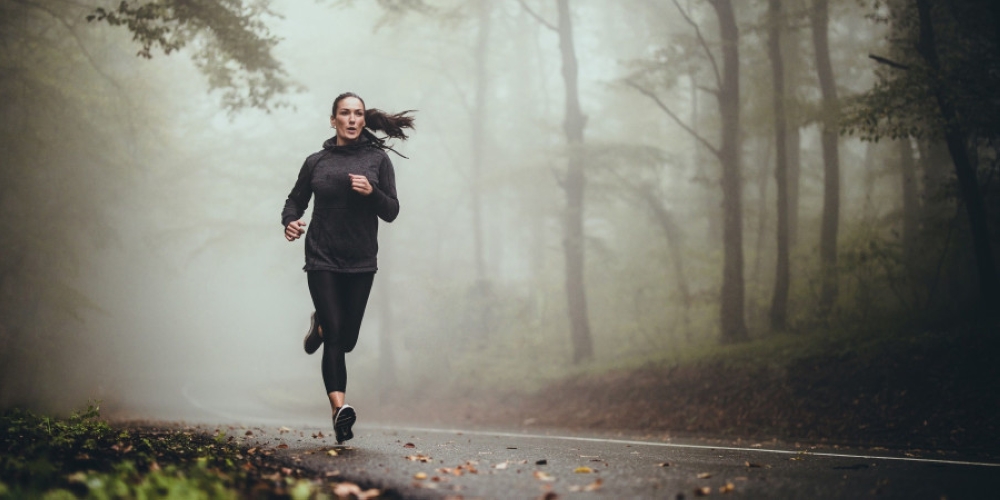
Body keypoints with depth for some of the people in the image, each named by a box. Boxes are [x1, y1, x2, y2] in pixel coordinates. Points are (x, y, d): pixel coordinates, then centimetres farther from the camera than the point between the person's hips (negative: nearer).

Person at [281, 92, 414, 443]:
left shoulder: (377, 159, 3)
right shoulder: (316, 162, 5)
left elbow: (392, 212, 1)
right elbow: (295, 201, 14)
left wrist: (371, 192, -19)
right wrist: (289, 221, -8)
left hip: (360, 262, 1)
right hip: (322, 260, -1)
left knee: (346, 340, 10)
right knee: (334, 337, -14)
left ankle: (321, 326, 45)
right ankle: (339, 409, -21)